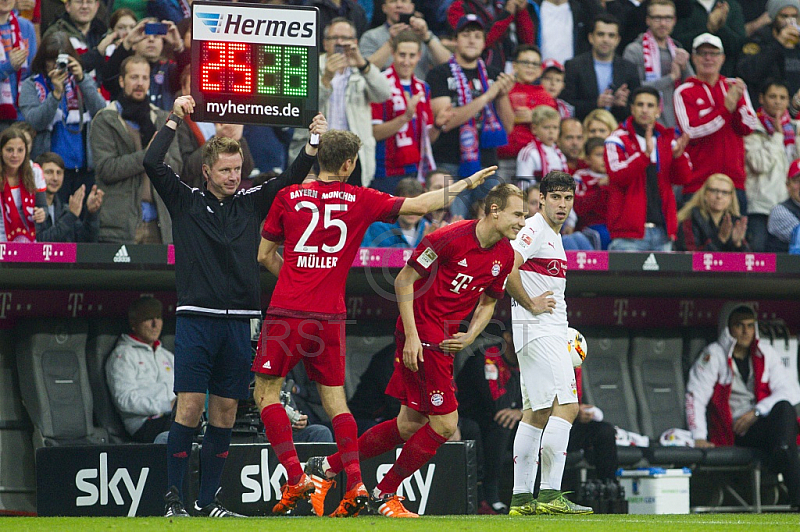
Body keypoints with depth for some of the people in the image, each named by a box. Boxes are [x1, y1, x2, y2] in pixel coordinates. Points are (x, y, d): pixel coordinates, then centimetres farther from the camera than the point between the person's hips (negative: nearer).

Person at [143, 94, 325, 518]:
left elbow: (291, 179, 8)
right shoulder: (185, 201, 5)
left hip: (238, 321, 4)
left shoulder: (251, 203, 13)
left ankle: (207, 501, 11)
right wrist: (175, 119, -4)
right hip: (196, 318, -4)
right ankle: (173, 498, -4)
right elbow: (152, 163, -5)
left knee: (225, 413, 5)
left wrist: (314, 145, -6)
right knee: (190, 406, -9)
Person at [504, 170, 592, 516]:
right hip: (538, 331, -11)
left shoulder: (553, 234, 21)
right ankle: (550, 494, -21)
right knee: (565, 406, -16)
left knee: (537, 412, 10)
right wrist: (531, 304, -16)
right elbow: (508, 269, -24)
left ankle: (521, 498, 11)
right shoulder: (534, 229, -10)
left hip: (550, 331, 11)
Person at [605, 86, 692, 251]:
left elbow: (681, 178, 5)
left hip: (662, 231, 5)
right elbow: (617, 175, -15)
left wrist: (678, 155, -16)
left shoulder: (668, 140, 15)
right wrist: (645, 154, -28)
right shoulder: (618, 140, 1)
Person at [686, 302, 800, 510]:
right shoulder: (714, 355, 3)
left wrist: (757, 412, -11)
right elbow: (695, 397, -7)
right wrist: (699, 437, -20)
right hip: (734, 436, -4)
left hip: (761, 426, 4)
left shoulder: (765, 353, 14)